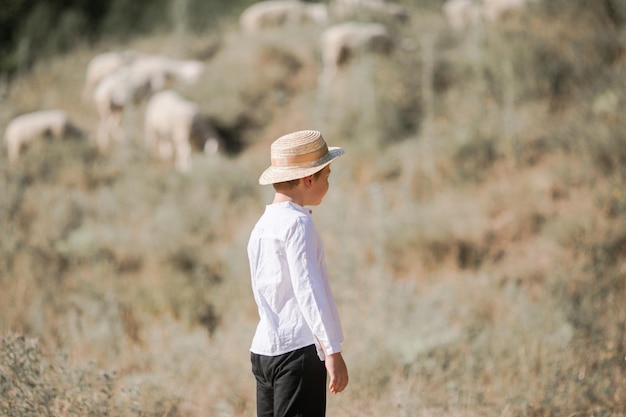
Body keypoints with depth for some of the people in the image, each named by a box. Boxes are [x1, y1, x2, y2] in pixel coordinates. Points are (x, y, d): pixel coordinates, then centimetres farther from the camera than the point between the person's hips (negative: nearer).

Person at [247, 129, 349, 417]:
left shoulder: (261, 227, 16)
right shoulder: (297, 223, -10)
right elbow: (308, 290, -17)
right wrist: (333, 351, -20)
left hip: (263, 349, 9)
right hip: (299, 349, -9)